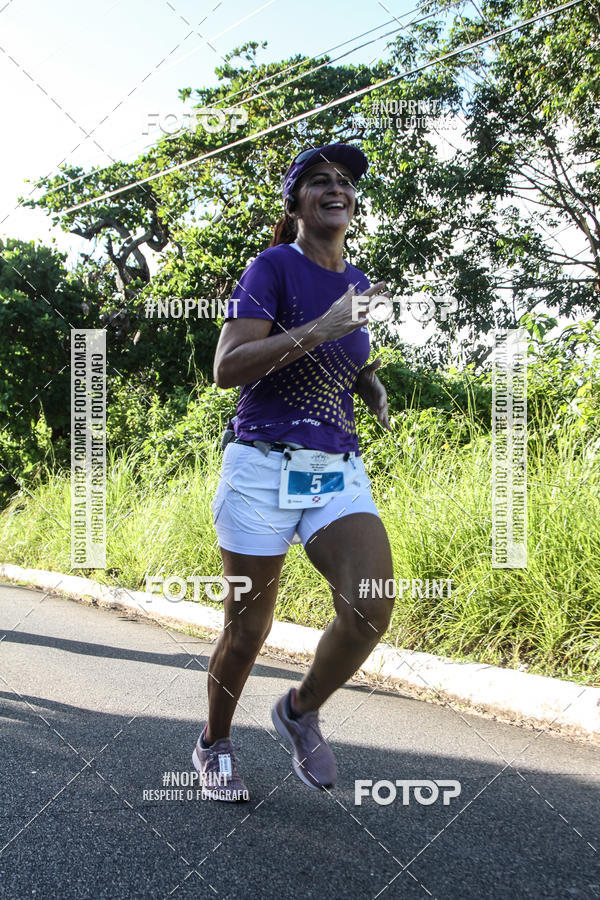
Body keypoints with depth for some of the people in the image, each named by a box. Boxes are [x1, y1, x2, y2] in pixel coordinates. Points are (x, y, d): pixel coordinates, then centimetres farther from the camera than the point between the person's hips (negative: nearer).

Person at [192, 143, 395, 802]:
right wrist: (318, 329, -23)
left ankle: (300, 712, 14)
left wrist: (373, 386, 9)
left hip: (340, 470, 5)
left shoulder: (356, 281, 13)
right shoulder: (273, 266, -6)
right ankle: (214, 745, 32)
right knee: (248, 629, 5)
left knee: (371, 609, -15)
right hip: (263, 467, -5)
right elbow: (227, 367, -17)